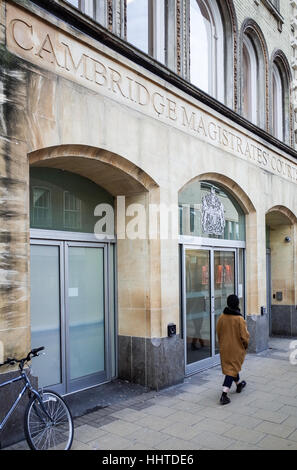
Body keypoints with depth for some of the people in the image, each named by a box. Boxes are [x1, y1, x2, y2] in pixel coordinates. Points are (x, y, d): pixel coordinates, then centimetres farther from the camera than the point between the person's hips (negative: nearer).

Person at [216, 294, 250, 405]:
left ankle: (239, 384, 46)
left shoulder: (221, 317, -6)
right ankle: (224, 395, -6)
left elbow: (218, 332, 5)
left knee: (228, 366, 23)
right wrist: (246, 344, 5)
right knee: (232, 370, 1)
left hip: (224, 348, 5)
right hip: (236, 348, -5)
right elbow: (244, 335, -15)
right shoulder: (239, 319, -20)